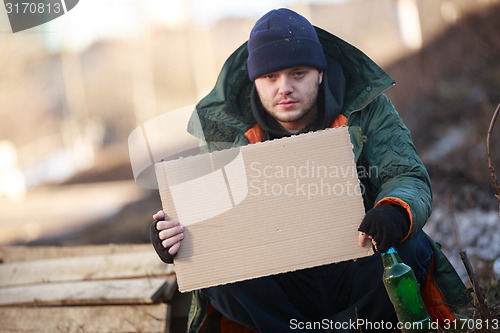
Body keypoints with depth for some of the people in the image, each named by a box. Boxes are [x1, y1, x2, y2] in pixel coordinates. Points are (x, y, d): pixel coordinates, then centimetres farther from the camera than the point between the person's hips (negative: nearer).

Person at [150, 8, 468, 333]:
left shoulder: (367, 108, -4)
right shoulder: (221, 127, -4)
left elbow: (408, 176, -11)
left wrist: (396, 212, -37)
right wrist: (171, 235, -26)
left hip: (356, 275, 0)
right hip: (280, 289, 1)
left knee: (409, 246, -31)